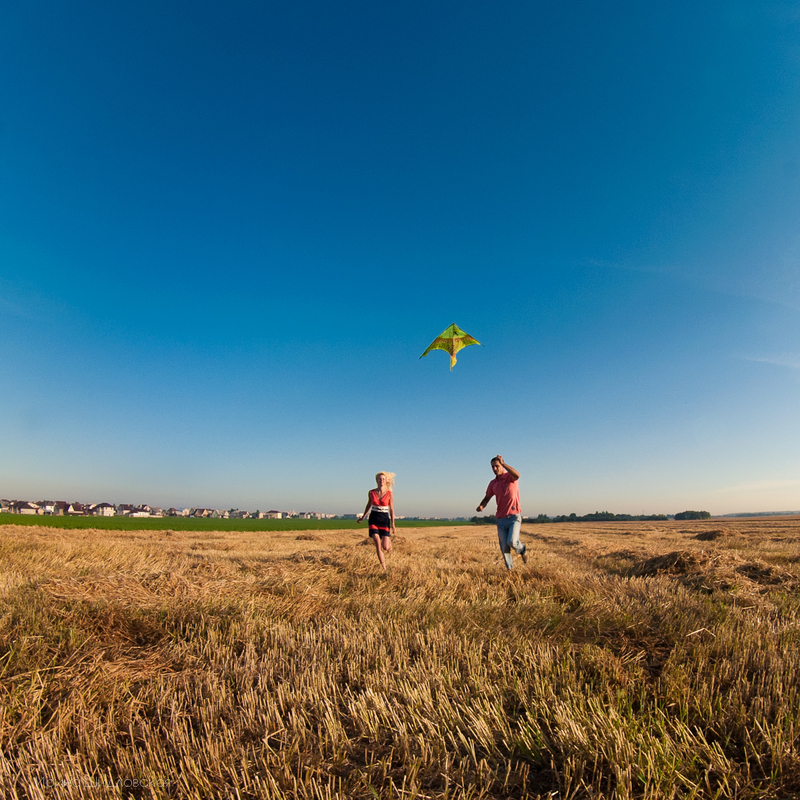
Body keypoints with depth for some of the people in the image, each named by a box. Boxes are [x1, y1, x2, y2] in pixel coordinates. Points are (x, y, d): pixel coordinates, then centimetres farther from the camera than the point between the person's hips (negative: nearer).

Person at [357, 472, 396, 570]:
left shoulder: (389, 494, -5)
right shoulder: (371, 492, -1)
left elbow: (391, 509, 1)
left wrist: (393, 524, -1)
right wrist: (362, 517, 25)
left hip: (384, 520, -1)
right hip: (373, 519, 1)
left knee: (385, 547, -3)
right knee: (378, 544, -10)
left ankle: (389, 541, 34)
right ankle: (384, 567, 4)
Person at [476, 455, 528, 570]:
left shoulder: (510, 476, -4)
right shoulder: (492, 484, 10)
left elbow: (517, 475, -29)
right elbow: (487, 498, 14)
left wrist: (502, 463, -35)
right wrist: (481, 506, -8)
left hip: (514, 517, -5)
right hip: (501, 519, 5)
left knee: (512, 542, -20)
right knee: (504, 548, 2)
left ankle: (522, 550, 13)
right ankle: (510, 569, 21)